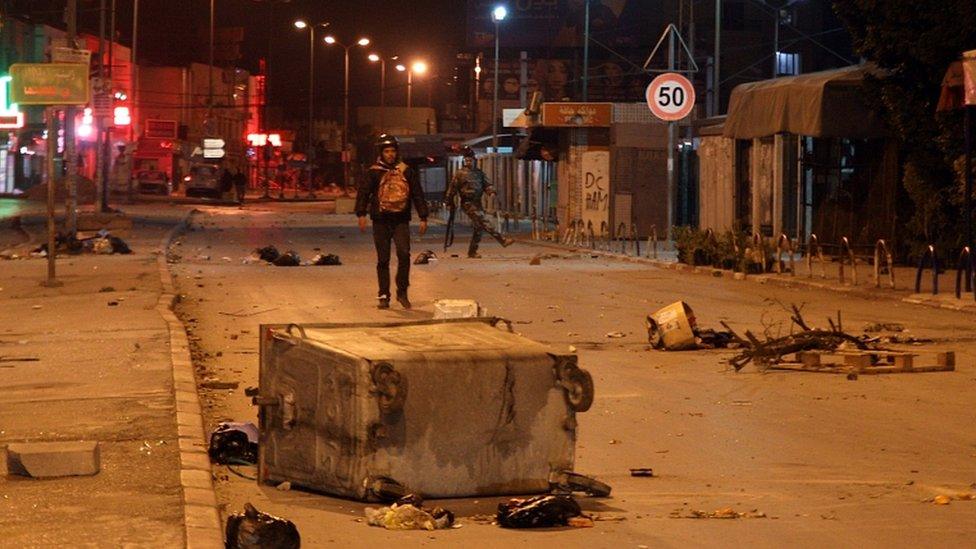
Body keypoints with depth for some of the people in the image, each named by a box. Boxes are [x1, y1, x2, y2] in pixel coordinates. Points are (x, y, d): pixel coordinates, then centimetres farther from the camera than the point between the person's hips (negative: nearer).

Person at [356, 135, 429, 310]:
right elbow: (363, 193, -4)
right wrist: (361, 214, -18)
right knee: (383, 260, 3)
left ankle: (402, 292, -3)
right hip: (381, 221, 0)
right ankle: (384, 296, 11)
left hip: (401, 220, 0)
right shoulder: (374, 172, 2)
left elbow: (417, 195, 12)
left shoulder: (406, 171, 8)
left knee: (404, 254, -16)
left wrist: (423, 218, 8)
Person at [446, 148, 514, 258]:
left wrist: (491, 192, -11)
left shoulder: (479, 173, 13)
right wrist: (450, 202, 3)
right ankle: (502, 240, -25)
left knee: (478, 227, 6)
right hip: (467, 203, -6)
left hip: (477, 203, 6)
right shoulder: (460, 174, -1)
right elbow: (452, 188, 2)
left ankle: (472, 252, 15)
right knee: (483, 222, -17)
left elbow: (487, 184, 10)